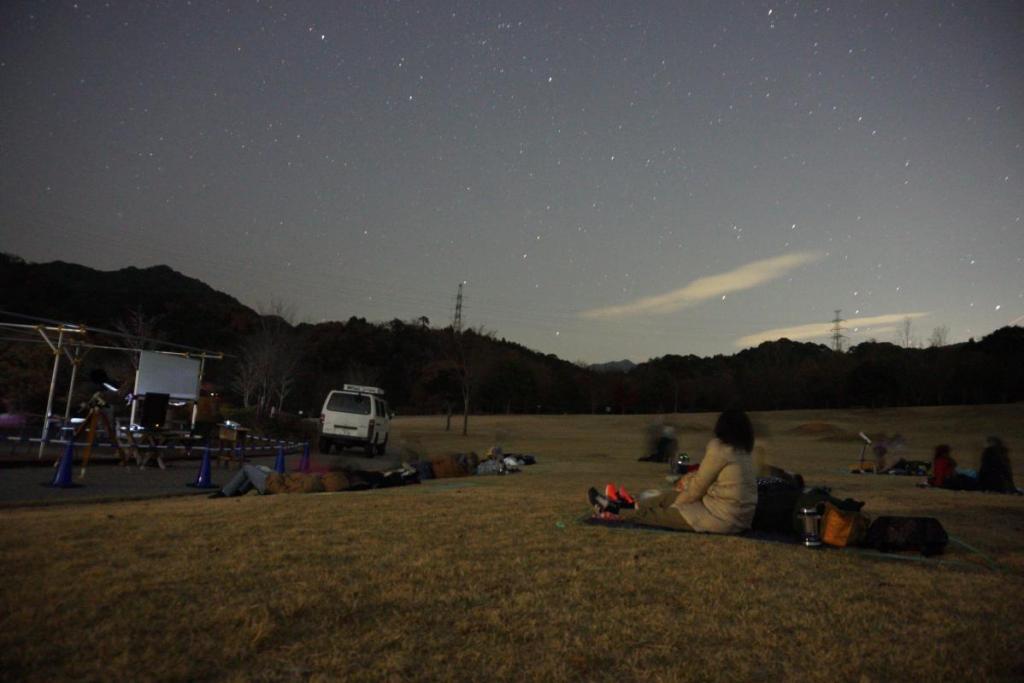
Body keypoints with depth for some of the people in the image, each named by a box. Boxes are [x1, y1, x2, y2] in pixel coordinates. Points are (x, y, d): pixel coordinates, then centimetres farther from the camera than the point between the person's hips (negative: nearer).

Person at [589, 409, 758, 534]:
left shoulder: (719, 448, -15)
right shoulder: (741, 452, 10)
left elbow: (697, 488, -8)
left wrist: (674, 505, 5)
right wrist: (688, 479, 17)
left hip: (722, 518, -8)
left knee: (656, 514, 7)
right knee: (672, 495, 19)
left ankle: (614, 510, 23)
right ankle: (631, 506, 36)